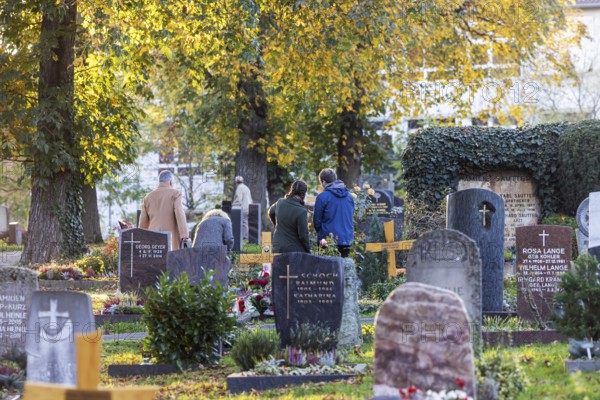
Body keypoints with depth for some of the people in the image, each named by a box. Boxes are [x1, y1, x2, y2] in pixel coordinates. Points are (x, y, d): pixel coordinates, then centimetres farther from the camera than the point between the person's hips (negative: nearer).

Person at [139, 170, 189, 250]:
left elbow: (143, 223, 14)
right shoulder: (175, 194, -1)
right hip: (171, 238, -4)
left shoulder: (148, 197, 12)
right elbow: (180, 215, -14)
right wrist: (184, 237, -19)